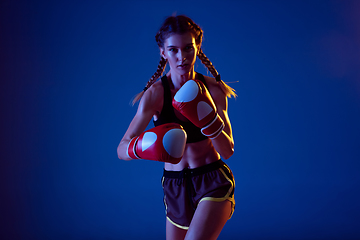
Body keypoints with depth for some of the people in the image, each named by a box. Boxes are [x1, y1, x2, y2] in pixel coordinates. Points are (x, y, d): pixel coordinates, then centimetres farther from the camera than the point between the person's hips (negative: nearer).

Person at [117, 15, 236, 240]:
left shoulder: (213, 89, -9)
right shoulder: (155, 94, -12)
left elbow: (228, 150, -11)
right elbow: (122, 150, -16)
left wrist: (207, 119, -27)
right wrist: (143, 147, -39)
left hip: (213, 182, -1)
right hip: (174, 185, 2)